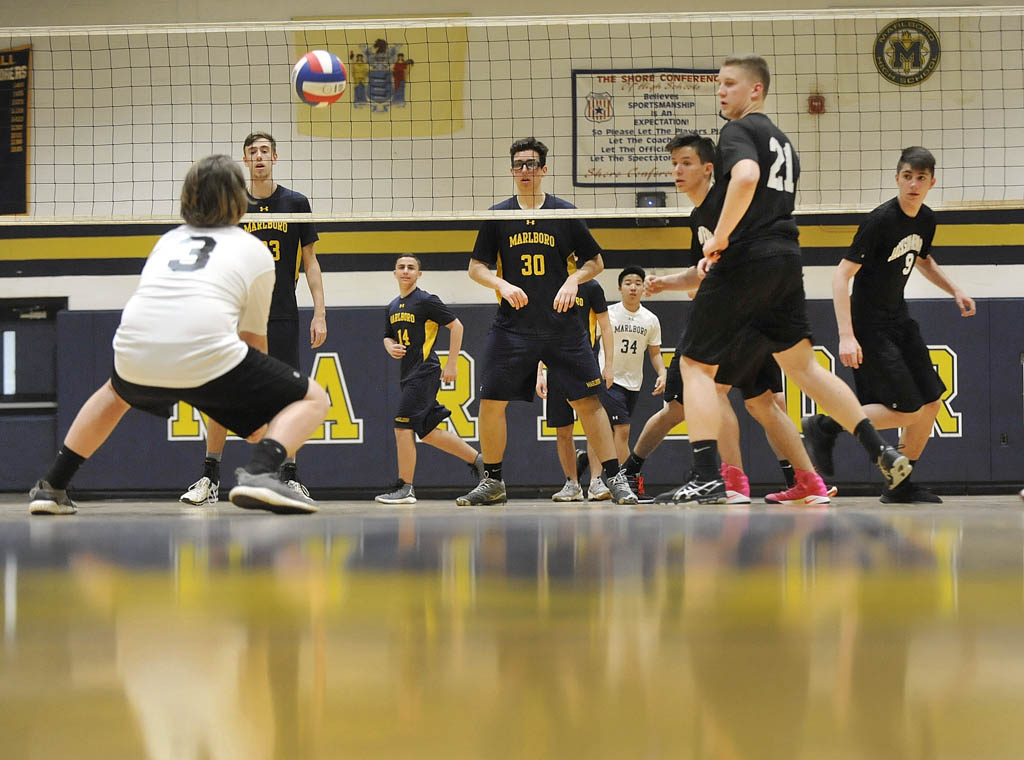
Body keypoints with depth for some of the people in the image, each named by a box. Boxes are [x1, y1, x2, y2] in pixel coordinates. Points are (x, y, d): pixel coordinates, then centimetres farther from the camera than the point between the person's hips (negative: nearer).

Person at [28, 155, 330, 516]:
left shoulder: (169, 240, 29)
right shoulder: (256, 251, 19)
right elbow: (253, 338, 23)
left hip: (134, 353, 5)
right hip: (207, 356, -5)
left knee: (117, 390, 41)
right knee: (312, 399, 11)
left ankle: (51, 486, 35)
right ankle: (259, 472, -17)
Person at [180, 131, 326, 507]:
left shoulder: (295, 204, 5)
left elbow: (310, 262, 6)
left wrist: (319, 313, -2)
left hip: (282, 317, -1)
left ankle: (289, 477, 9)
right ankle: (210, 479, 5)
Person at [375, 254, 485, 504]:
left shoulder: (426, 301, -8)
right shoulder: (392, 307, 14)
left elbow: (456, 326, -8)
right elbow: (388, 336, 27)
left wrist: (451, 364, -11)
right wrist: (391, 347, 2)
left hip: (425, 371, -9)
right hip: (409, 374, 9)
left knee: (403, 426, -13)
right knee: (427, 432, 10)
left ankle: (405, 488, -8)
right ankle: (477, 459, 23)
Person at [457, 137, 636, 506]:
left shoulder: (565, 213, 4)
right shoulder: (497, 216, 7)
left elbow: (595, 261, 11)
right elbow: (476, 267, 10)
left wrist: (574, 280, -8)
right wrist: (502, 284, -9)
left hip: (561, 327, -1)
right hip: (511, 326, 1)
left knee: (587, 400, -6)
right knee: (491, 402, -3)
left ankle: (614, 478, 0)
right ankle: (492, 482, 12)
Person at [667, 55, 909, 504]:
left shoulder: (738, 131, -5)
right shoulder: (782, 141, 23)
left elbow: (745, 177, -27)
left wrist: (720, 237, -19)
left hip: (746, 261, -8)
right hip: (786, 262, 8)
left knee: (695, 365, -1)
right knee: (802, 365, 17)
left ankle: (707, 478, -10)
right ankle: (881, 453, 13)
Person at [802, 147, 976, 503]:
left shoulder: (926, 219, 3)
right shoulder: (880, 220, -22)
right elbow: (841, 276, -25)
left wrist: (955, 290, 11)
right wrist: (846, 336, -32)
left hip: (898, 319, 8)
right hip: (868, 324, -8)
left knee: (931, 402, 6)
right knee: (907, 411, -14)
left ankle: (900, 486, 18)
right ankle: (825, 425, 1)